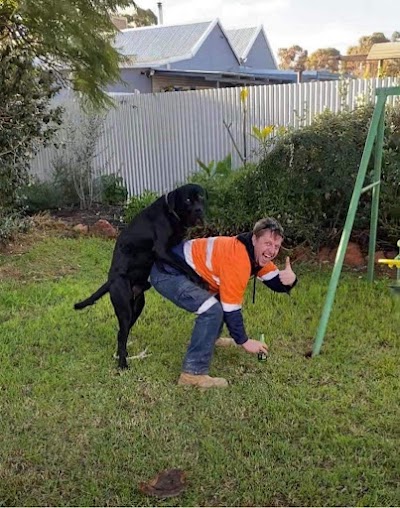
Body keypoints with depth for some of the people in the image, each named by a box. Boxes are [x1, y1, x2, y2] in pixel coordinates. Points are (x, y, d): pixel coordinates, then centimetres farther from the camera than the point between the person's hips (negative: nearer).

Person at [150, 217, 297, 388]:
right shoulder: (238, 258, -26)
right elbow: (231, 308, -20)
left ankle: (207, 339, 40)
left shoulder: (259, 255, 2)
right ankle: (193, 373, -18)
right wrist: (244, 342, -10)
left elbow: (277, 284, 6)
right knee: (213, 310, -25)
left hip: (184, 268, 10)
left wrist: (290, 280, -18)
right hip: (167, 273, -10)